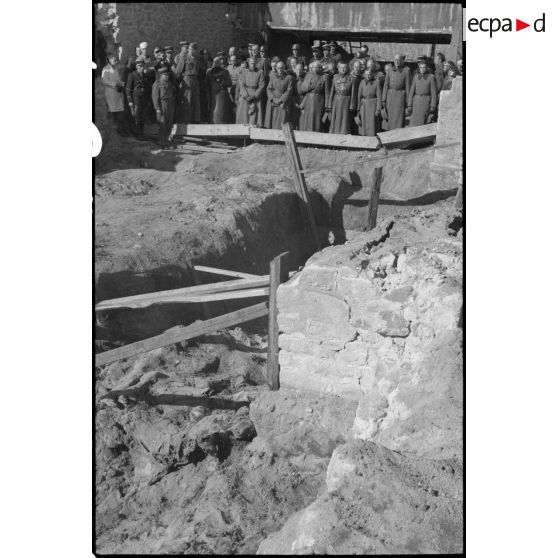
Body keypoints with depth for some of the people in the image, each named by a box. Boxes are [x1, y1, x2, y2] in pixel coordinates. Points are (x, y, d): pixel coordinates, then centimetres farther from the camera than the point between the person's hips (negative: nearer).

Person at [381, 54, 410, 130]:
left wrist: (408, 101, -4)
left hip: (400, 96, -4)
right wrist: (383, 100, 4)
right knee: (390, 119, 7)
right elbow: (386, 85, 8)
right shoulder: (390, 70, 8)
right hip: (390, 95, 4)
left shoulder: (406, 70, -4)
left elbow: (408, 86, -3)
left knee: (398, 119, -7)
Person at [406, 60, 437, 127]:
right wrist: (409, 105, 1)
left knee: (421, 123, -10)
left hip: (426, 101, -4)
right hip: (416, 101, 4)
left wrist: (433, 107, -11)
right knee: (413, 123, -1)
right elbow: (412, 91, 7)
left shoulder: (431, 77, -5)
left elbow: (434, 93, -6)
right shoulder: (416, 76, 6)